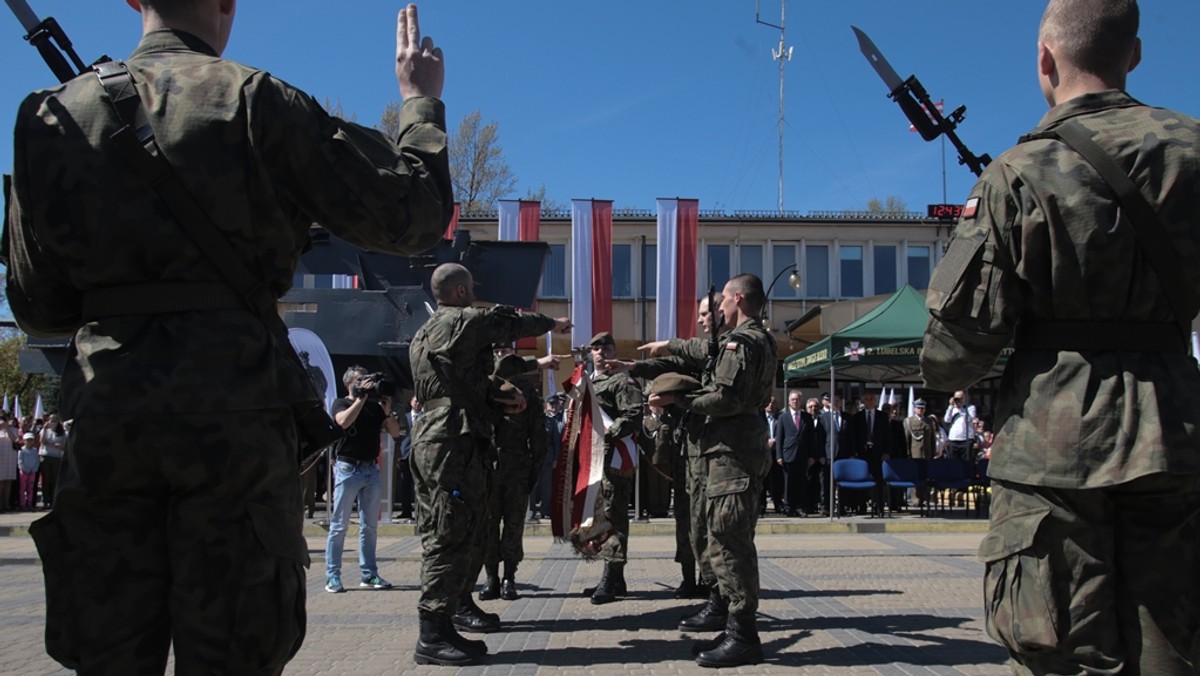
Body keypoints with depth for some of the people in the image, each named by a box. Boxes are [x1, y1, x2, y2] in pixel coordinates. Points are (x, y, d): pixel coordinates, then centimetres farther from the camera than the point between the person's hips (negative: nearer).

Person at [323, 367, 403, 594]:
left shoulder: (376, 406, 13)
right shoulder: (341, 404, 3)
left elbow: (395, 433, 8)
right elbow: (344, 421, -19)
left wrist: (387, 410, -7)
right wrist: (362, 398, -16)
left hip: (371, 469, 5)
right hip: (347, 468, -5)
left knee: (370, 526, 7)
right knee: (339, 526, -3)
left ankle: (369, 574, 12)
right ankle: (333, 576, -1)